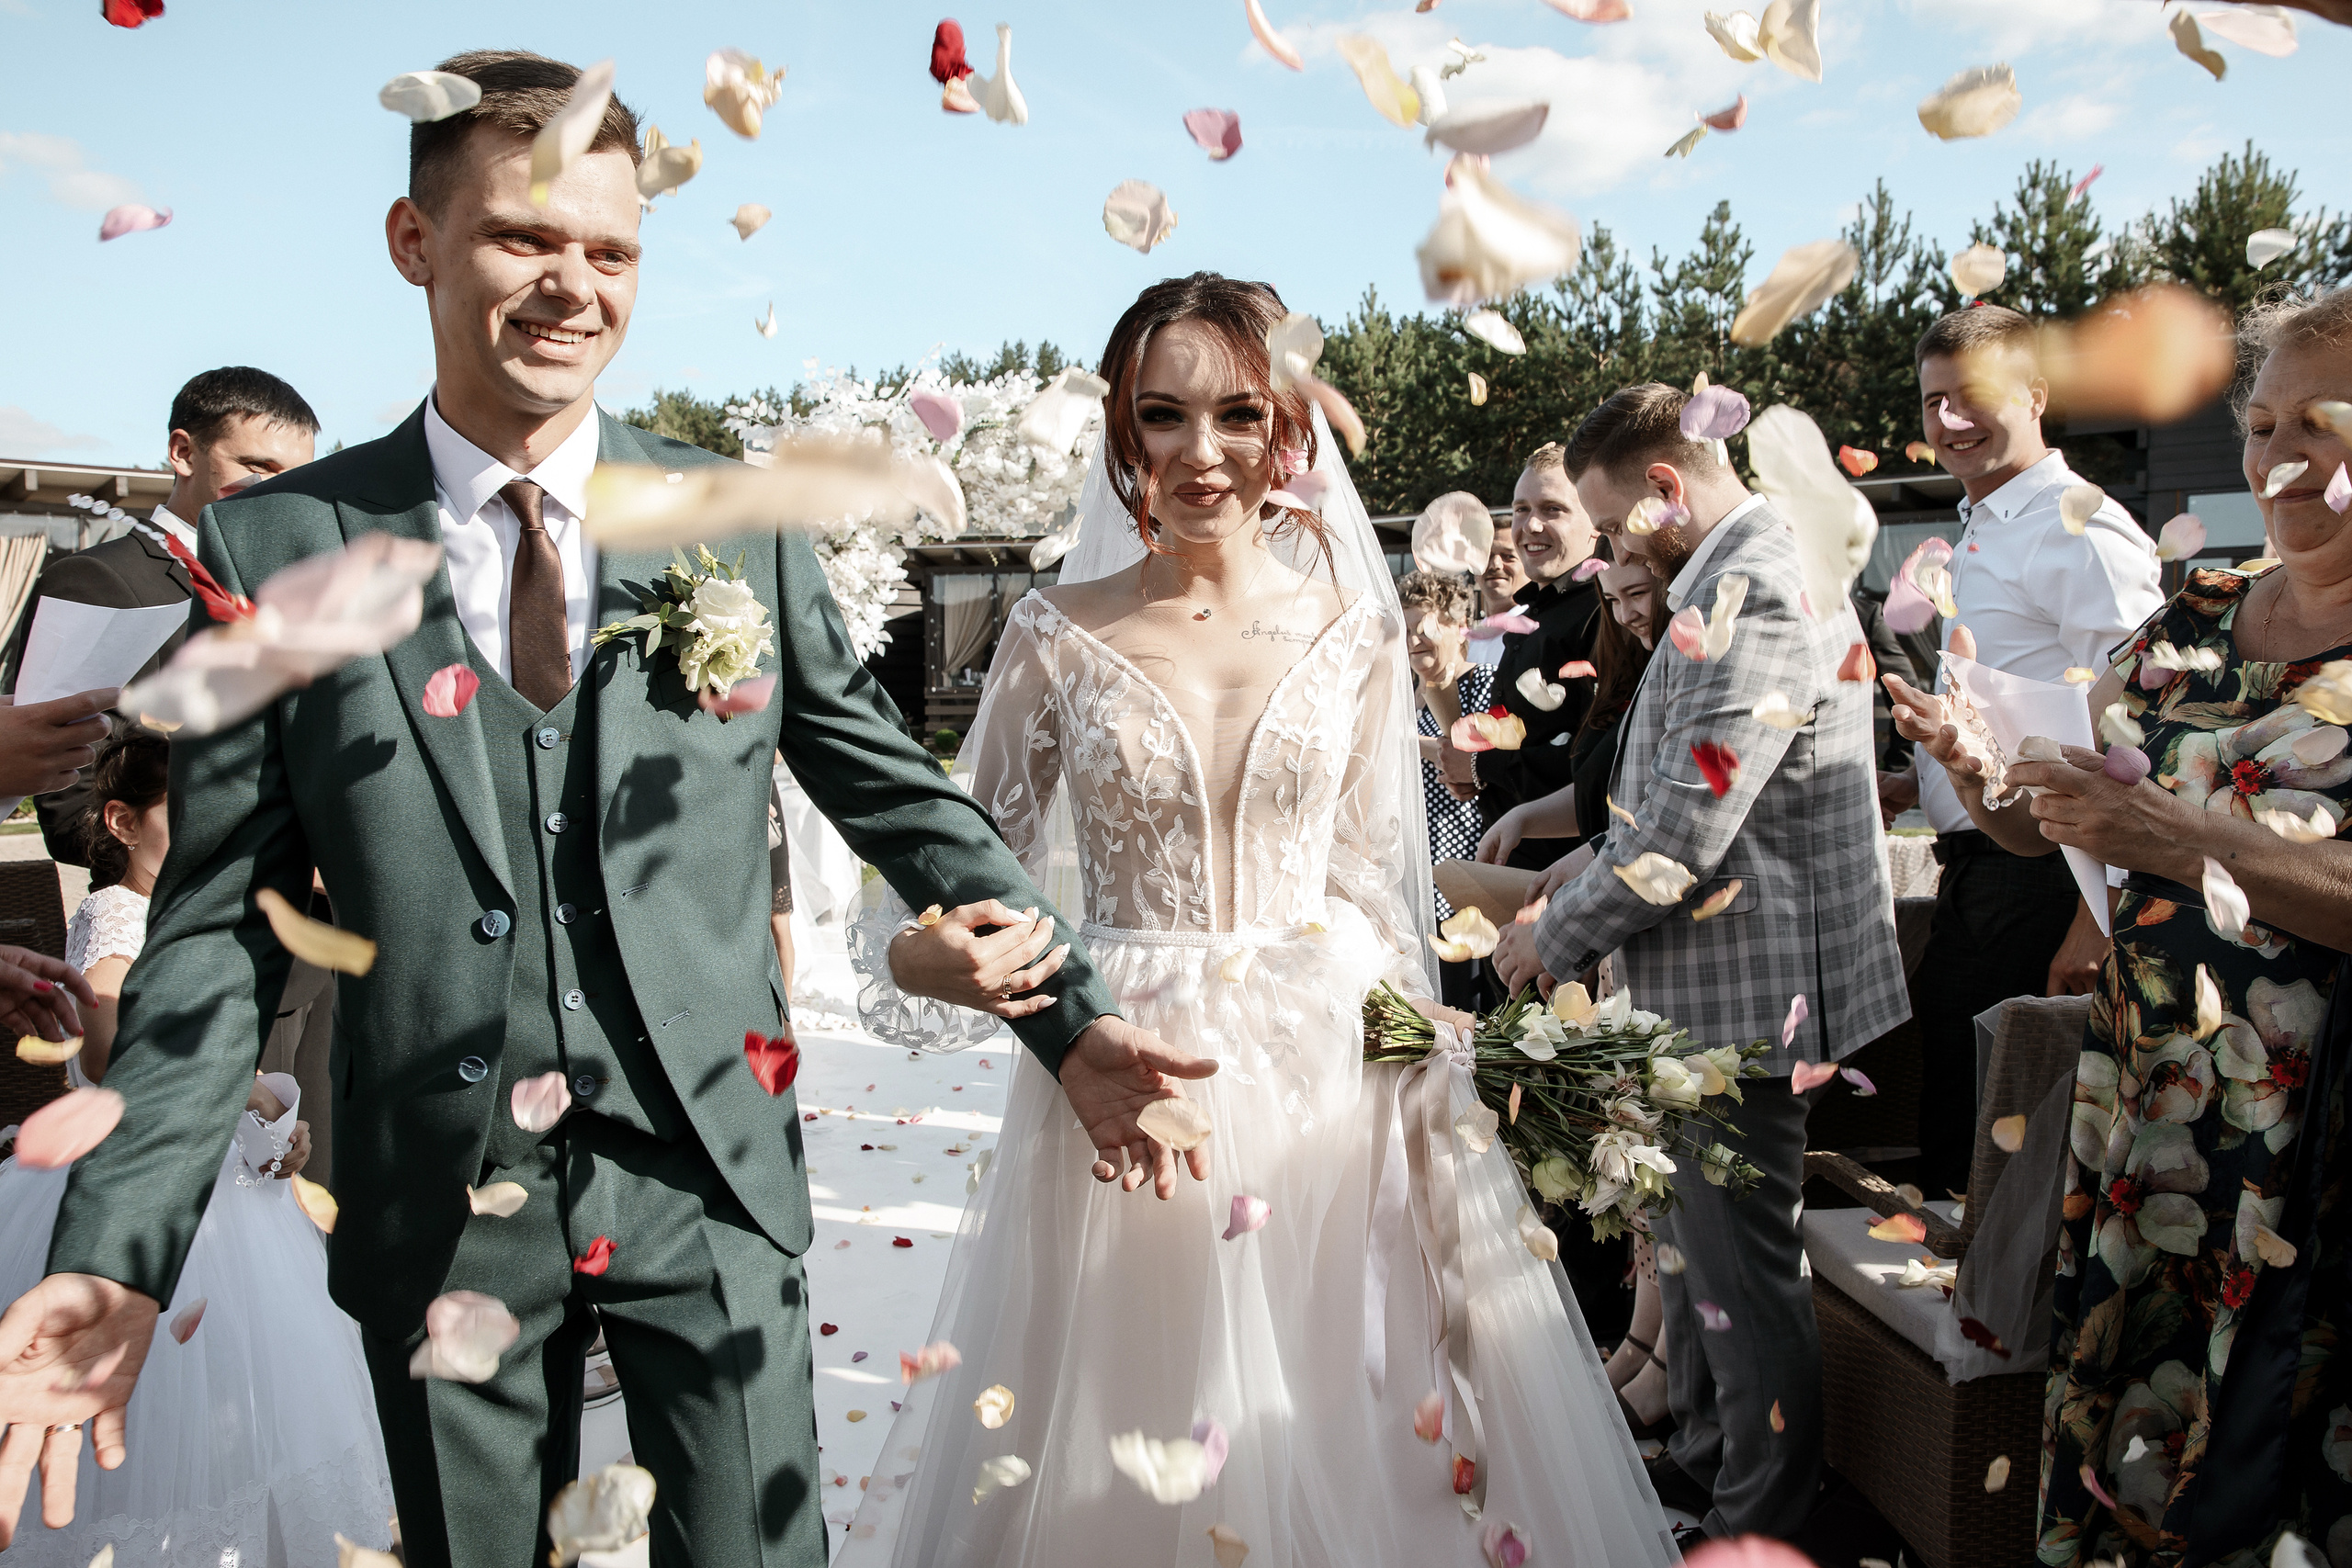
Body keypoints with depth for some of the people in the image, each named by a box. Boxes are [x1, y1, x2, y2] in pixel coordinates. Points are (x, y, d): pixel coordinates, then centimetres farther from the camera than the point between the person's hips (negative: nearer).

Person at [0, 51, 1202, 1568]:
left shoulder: (745, 523, -1)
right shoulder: (277, 546, -2)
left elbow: (898, 793, 2)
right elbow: (222, 920, -1)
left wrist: (1071, 1016, -4)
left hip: (710, 1176, 0)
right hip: (437, 1211, 1)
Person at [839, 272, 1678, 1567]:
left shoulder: (1353, 631, 1)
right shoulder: (1058, 634, -3)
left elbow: (1376, 880, 5)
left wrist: (1409, 1066, 1)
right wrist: (916, 950, -19)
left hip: (1322, 1065, 1)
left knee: (1329, 1441, 12)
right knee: (1124, 1449, 10)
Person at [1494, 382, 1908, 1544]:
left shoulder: (1755, 596, -22)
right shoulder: (1741, 576, 12)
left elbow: (1685, 836, -26)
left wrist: (1557, 934, -13)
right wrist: (1599, 857, 10)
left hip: (1741, 990, -11)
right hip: (1712, 984, 11)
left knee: (1743, 1267, 5)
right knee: (1692, 1240, 22)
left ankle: (1759, 1518, 23)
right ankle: (1704, 1460, 39)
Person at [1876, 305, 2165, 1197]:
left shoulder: (2082, 535, -14)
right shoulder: (1977, 536, 16)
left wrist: (2094, 921, -23)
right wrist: (1911, 785, 12)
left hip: (2036, 877, -9)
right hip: (1973, 866, 9)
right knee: (1950, 1107, 18)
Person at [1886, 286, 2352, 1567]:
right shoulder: (2192, 620, 9)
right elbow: (2043, 826, 10)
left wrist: (2188, 838, -29)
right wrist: (1973, 765, -10)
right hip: (2144, 1100, 4)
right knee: (2126, 1426, 11)